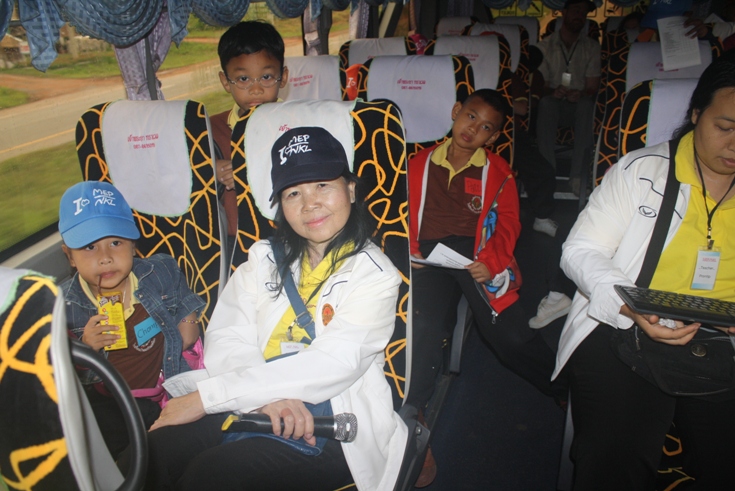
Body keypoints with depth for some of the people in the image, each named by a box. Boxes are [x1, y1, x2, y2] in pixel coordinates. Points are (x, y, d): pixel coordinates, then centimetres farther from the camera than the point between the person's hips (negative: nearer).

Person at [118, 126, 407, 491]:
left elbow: (332, 365, -17)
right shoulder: (265, 258, 13)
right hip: (250, 405, 4)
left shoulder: (374, 273, -2)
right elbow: (224, 342, 2)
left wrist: (206, 396, -19)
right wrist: (268, 397, -20)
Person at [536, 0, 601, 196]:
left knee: (587, 105, -35)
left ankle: (578, 174, -39)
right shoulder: (545, 46, 8)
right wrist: (553, 92, -24)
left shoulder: (592, 47, 10)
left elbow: (592, 88, 2)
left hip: (578, 105, 1)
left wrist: (580, 95, -22)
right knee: (546, 103, -36)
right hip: (554, 106, 0)